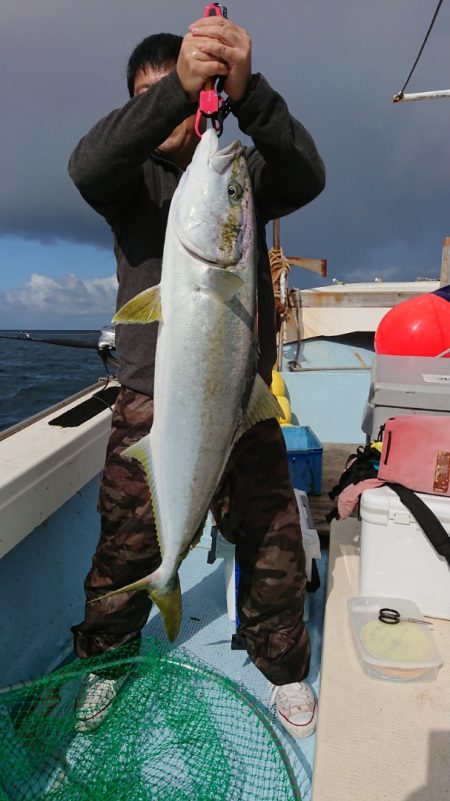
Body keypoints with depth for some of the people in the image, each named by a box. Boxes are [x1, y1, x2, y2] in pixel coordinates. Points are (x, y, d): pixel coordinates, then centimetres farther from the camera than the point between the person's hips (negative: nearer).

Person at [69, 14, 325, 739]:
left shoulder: (245, 171, 11)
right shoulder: (134, 178, 10)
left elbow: (307, 176, -9)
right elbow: (86, 166, -13)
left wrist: (248, 93, -26)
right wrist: (174, 87, -26)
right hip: (149, 401, 0)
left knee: (273, 543, 6)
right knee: (126, 544, 7)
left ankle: (284, 669, 33)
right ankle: (104, 664, 35)